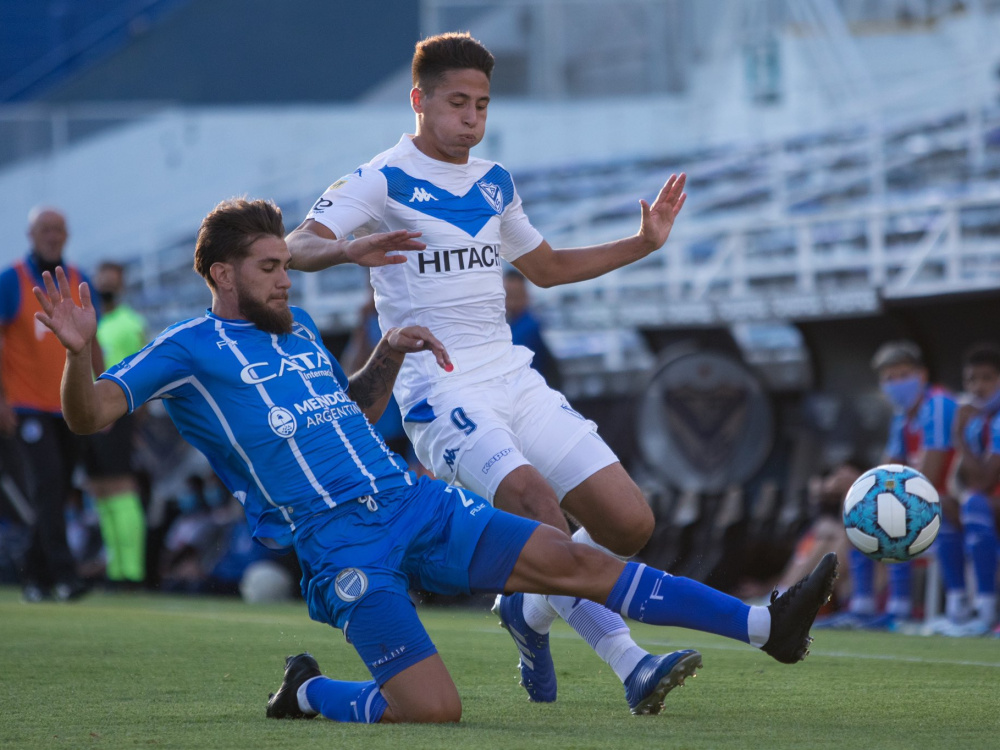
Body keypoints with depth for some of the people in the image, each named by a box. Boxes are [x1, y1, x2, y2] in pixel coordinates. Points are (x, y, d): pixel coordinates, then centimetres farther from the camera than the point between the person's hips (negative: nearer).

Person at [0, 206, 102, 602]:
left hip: (69, 407, 5)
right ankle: (63, 574, -20)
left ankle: (35, 574, 17)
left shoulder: (79, 283, 11)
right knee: (47, 487, -16)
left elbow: (90, 343, 17)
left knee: (57, 495, 7)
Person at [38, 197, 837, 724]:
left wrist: (388, 355, 17)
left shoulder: (299, 329, 20)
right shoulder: (188, 350, -2)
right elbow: (90, 414, -11)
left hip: (415, 502, 7)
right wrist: (80, 351, -30)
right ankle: (308, 693, 10)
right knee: (434, 709, -19)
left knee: (576, 561, -1)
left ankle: (765, 624, 0)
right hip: (338, 544, -7)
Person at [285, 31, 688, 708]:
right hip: (439, 391, -7)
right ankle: (629, 661, -31)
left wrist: (643, 243, 22)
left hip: (513, 378, 7)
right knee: (534, 500, -31)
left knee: (630, 523, -4)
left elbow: (547, 267, 32)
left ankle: (532, 612, 21)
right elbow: (294, 247, -16)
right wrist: (349, 249, -38)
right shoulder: (382, 181, -3)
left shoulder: (495, 183, 17)